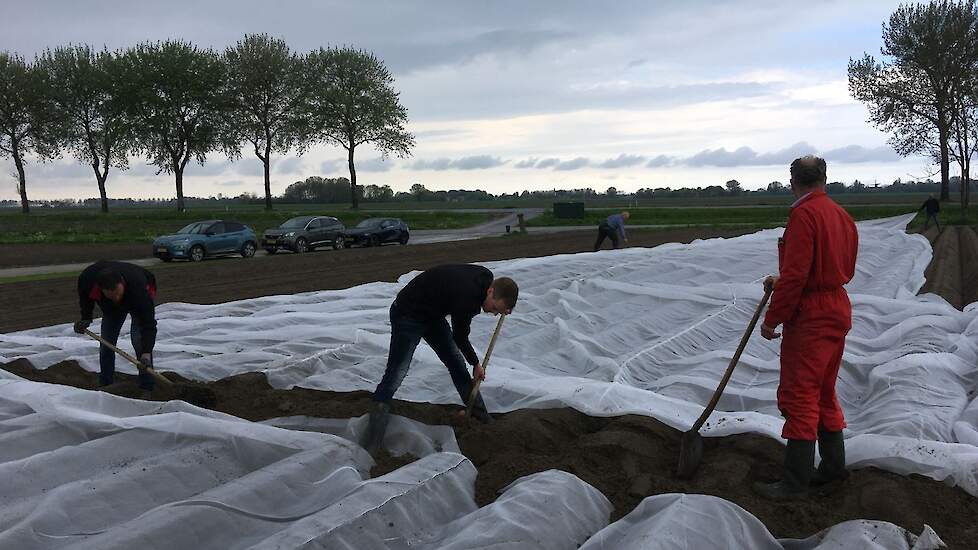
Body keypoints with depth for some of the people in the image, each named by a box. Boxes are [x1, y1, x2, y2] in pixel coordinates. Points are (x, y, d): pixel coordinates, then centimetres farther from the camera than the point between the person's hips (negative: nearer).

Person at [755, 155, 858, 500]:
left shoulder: (804, 214, -16)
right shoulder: (841, 215, 11)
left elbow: (795, 275, -22)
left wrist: (772, 319, -14)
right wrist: (780, 284, 19)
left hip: (811, 317, -9)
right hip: (838, 311, 9)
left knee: (798, 395, -5)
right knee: (823, 393, 19)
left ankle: (795, 483, 0)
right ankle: (833, 466, 28)